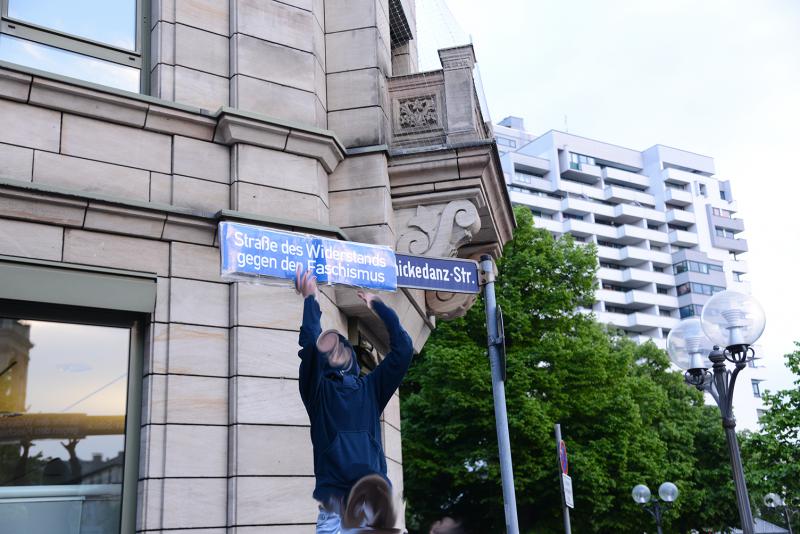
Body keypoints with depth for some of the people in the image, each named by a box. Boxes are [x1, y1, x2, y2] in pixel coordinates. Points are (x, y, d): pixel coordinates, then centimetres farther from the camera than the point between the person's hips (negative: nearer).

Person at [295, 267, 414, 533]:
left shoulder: (371, 387, 19)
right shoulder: (318, 390, 11)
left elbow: (403, 347, 13)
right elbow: (310, 343, -5)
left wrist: (378, 305, 18)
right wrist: (311, 300, 8)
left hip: (374, 499, 2)